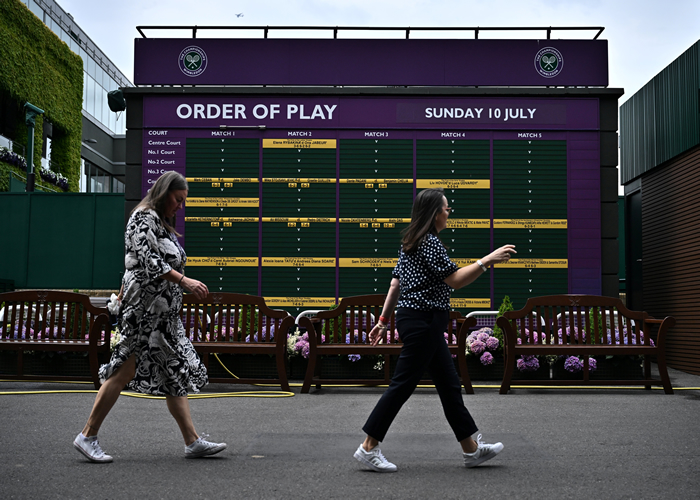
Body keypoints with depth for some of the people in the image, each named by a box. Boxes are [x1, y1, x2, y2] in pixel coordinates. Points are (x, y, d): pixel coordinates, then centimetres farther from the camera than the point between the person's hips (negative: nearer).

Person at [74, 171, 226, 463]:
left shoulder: (160, 222, 21)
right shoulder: (144, 218, -9)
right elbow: (148, 260, -22)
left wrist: (123, 296, 25)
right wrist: (185, 281, -27)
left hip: (163, 311, 10)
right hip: (146, 307, -10)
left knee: (175, 371, 6)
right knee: (127, 369, -7)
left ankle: (192, 441, 7)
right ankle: (88, 436, 2)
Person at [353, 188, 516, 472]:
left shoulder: (410, 243, 15)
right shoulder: (430, 242, -14)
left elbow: (396, 283, 16)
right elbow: (455, 280, -19)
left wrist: (383, 320, 18)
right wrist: (488, 260, -17)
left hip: (418, 321, 11)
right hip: (423, 322, -11)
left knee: (449, 384, 12)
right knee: (403, 384, -5)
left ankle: (471, 449, 18)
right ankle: (368, 449, 2)